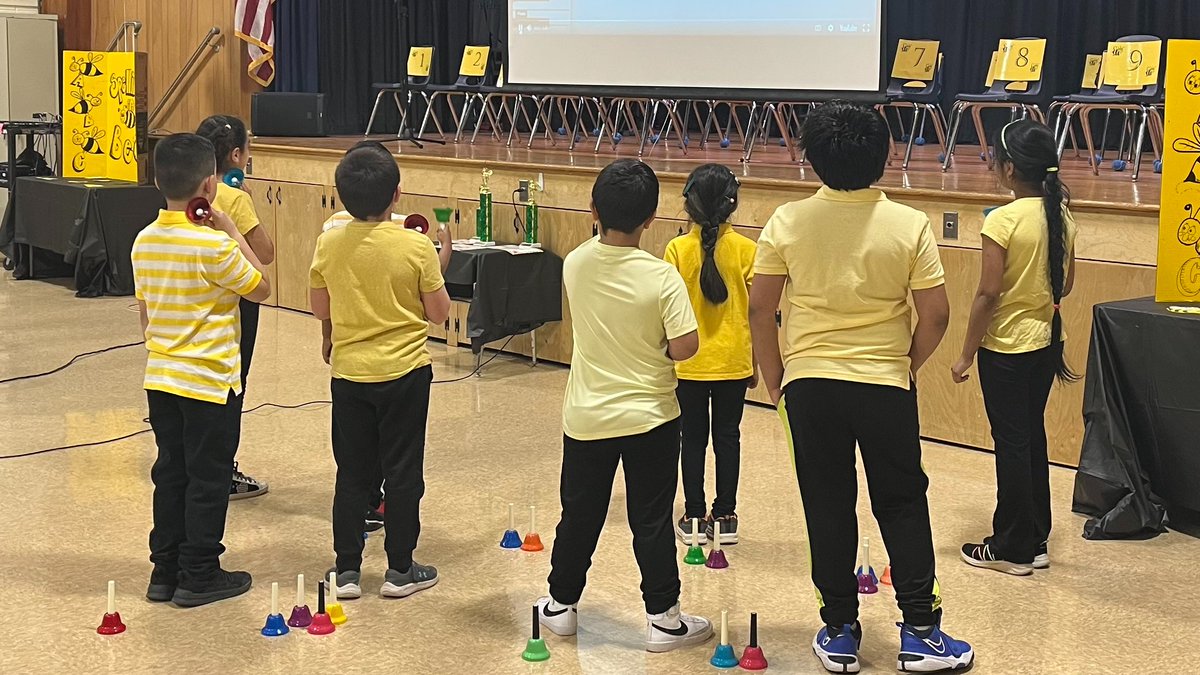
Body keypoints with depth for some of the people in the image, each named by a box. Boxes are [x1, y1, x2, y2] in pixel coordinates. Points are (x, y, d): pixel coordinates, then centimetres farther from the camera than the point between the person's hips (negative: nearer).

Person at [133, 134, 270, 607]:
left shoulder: (144, 241, 1)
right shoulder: (213, 245, -20)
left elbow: (144, 310, 10)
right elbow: (261, 289, -8)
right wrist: (233, 232, -6)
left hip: (160, 377, 7)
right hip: (210, 382, -7)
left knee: (170, 474, 15)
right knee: (207, 480, 4)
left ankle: (165, 571, 21)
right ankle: (198, 576, 11)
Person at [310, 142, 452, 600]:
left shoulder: (329, 243, -6)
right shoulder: (416, 246, -14)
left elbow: (320, 309, 3)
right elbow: (439, 313, -6)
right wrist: (439, 260, 5)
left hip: (349, 372, 3)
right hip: (404, 371, -2)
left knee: (353, 473, 12)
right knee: (402, 472, 8)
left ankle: (347, 570, 16)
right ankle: (400, 570, 15)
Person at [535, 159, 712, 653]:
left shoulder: (575, 265, -6)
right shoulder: (661, 278, -18)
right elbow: (685, 346, -19)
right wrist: (659, 351, -1)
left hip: (586, 417, 3)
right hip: (649, 418, -3)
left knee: (579, 515, 16)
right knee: (651, 521, 6)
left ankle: (561, 605, 29)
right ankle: (664, 620, 14)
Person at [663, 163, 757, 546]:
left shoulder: (678, 249, -9)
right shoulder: (746, 250, -6)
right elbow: (755, 311, -3)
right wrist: (756, 361, 8)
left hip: (690, 361, -1)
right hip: (733, 360, 1)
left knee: (693, 438, 9)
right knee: (727, 436, 10)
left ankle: (694, 518, 14)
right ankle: (725, 518, 14)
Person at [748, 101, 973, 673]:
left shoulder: (788, 222, -7)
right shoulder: (910, 226, -8)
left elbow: (759, 310, -3)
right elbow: (935, 315, -7)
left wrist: (774, 375, 10)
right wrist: (908, 363, 10)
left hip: (809, 384, 1)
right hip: (885, 385, 0)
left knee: (828, 508, 10)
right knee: (902, 506, 12)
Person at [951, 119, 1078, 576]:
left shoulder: (1002, 221, -19)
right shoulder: (1061, 216, 2)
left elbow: (988, 294, -19)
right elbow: (1065, 284, 10)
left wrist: (966, 354, -10)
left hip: (1006, 349, -7)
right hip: (1045, 343, 7)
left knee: (1012, 444, 2)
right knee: (1033, 438, 16)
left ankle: (1013, 550, 12)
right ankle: (1035, 541, 26)